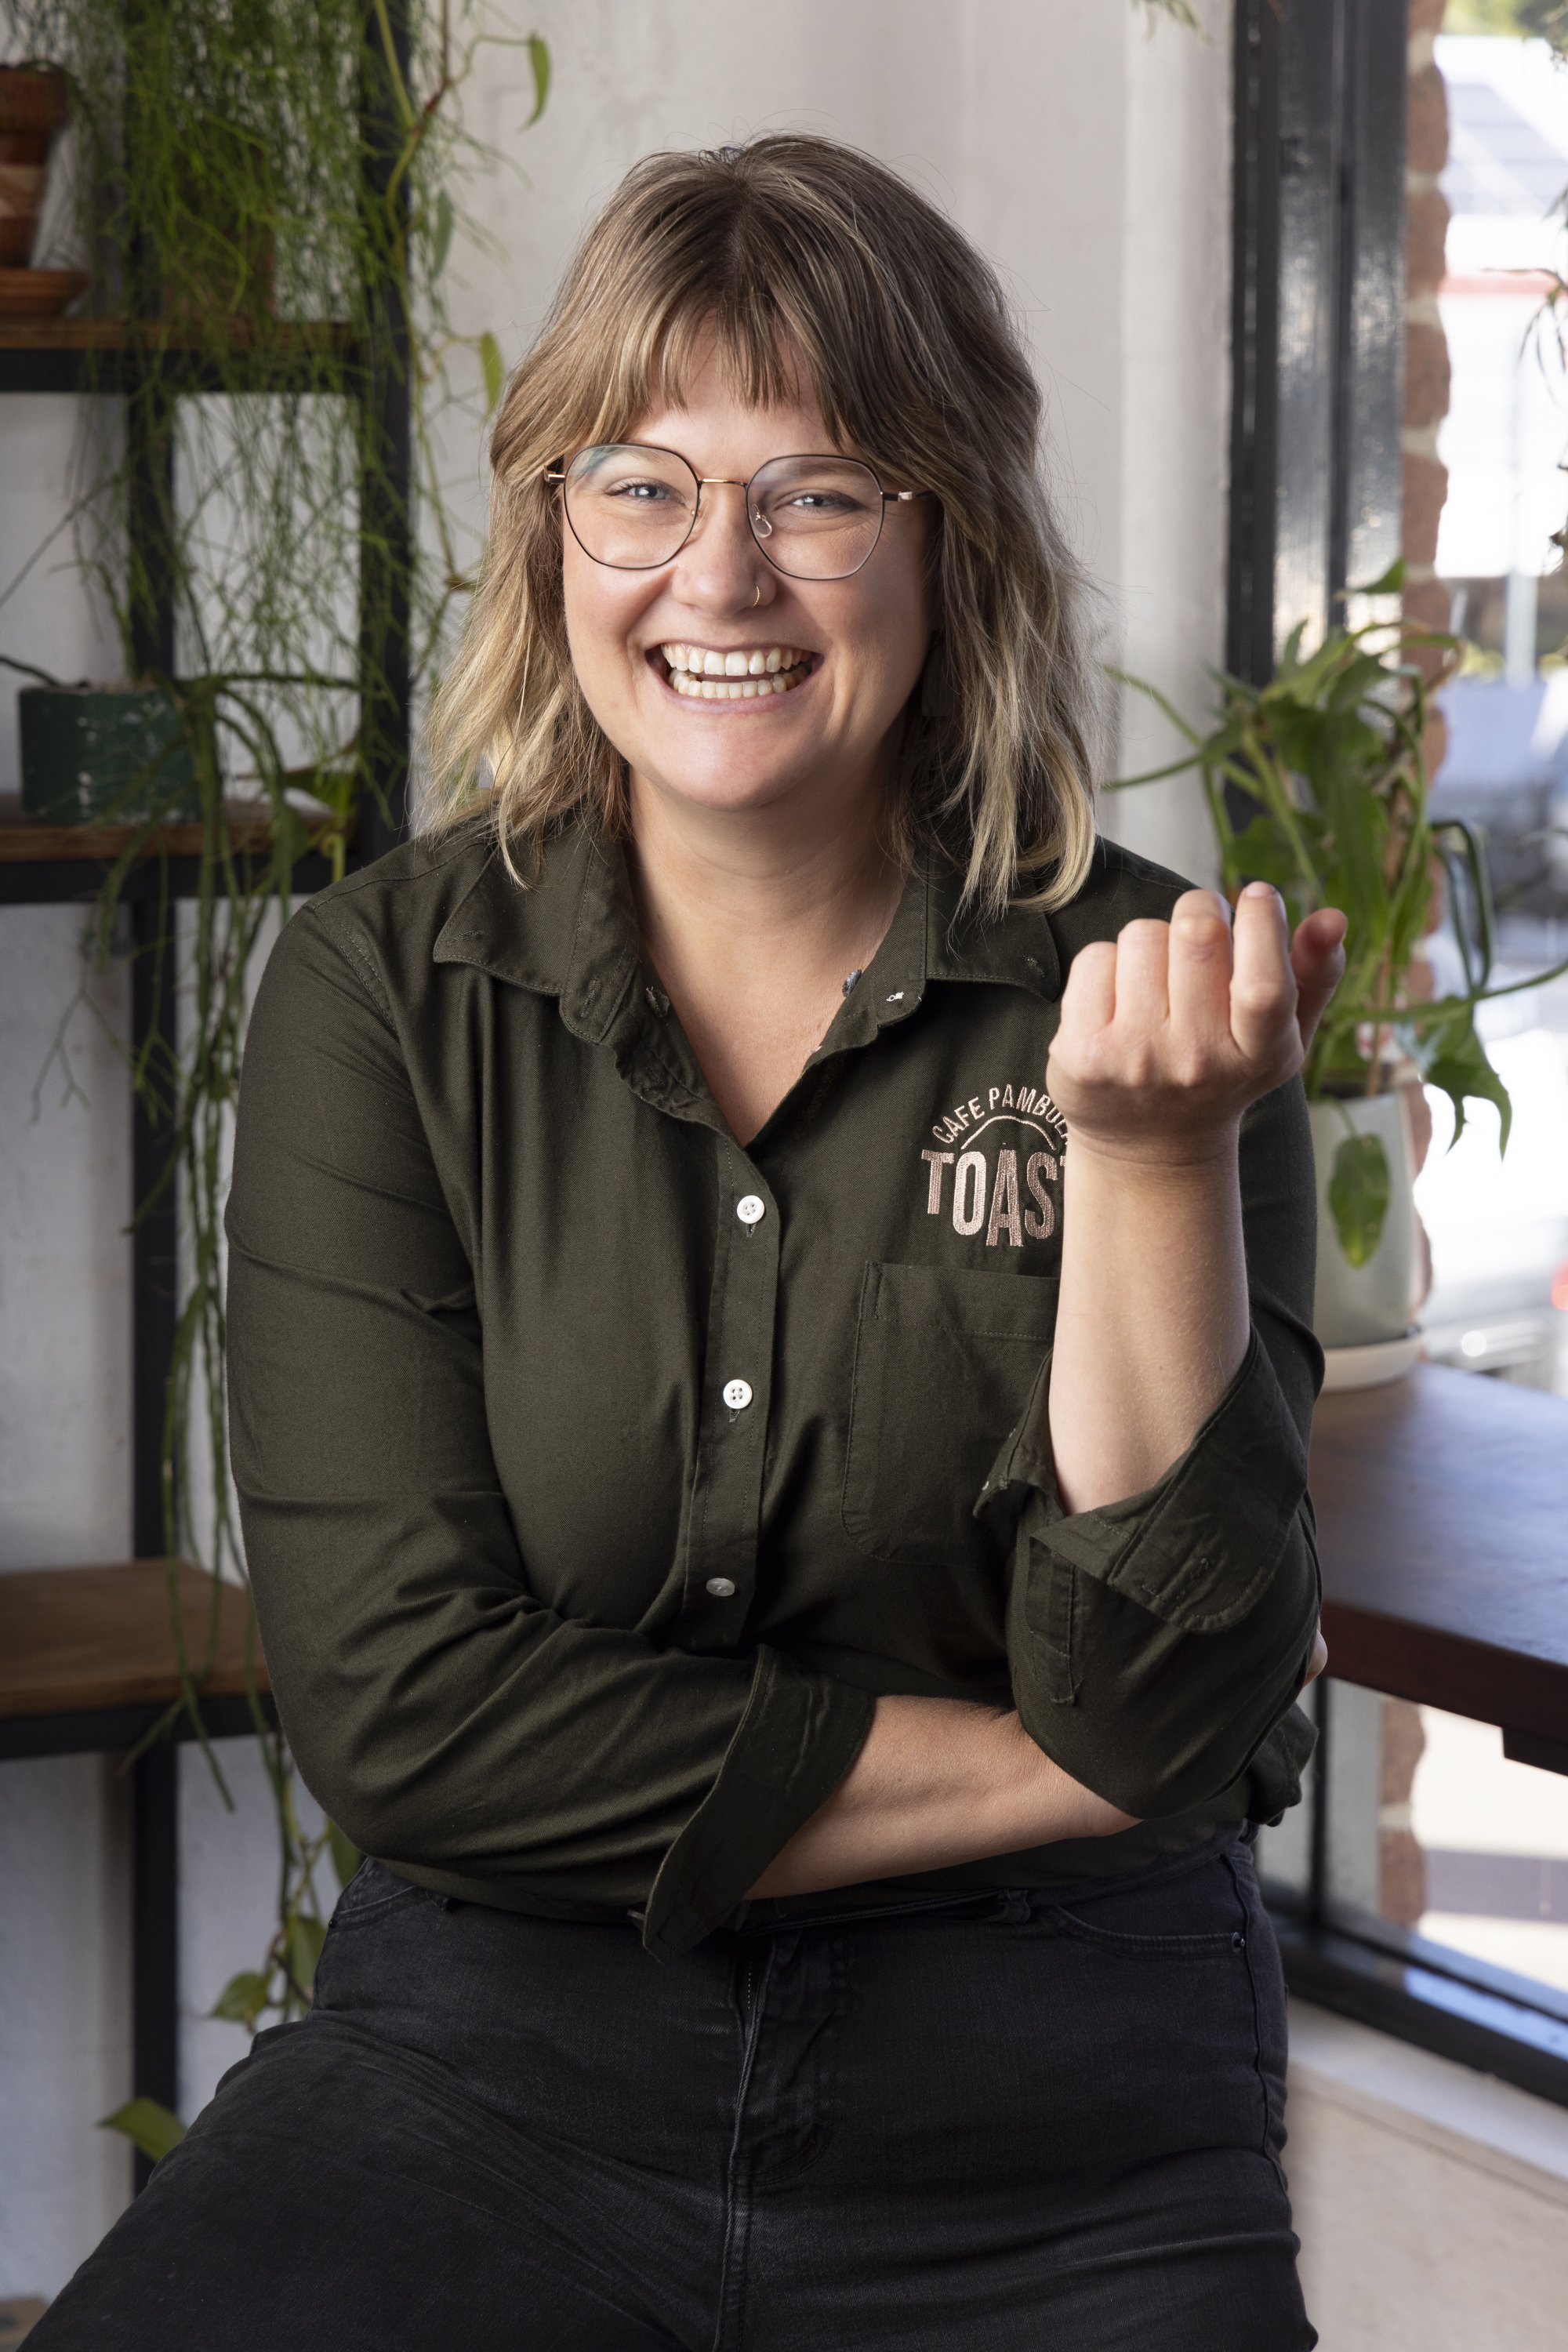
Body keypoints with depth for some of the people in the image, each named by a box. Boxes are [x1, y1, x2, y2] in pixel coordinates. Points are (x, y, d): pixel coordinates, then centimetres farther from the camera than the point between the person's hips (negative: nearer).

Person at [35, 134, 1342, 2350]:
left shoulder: (1143, 999, -1)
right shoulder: (381, 988, 0)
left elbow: (1180, 1705, -8)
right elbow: (399, 1697, -8)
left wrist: (1154, 1155, -20)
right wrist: (1049, 1769, -8)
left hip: (1052, 2132, 1)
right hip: (486, 2063, 0)